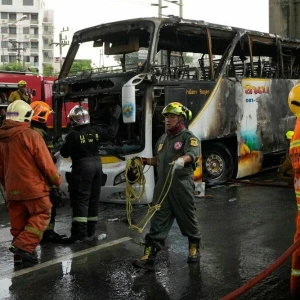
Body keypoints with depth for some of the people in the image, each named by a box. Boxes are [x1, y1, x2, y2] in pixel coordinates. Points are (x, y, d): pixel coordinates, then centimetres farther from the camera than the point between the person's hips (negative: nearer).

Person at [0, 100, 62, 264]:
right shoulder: (31, 135, -14)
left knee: (18, 221, 13)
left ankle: (20, 249, 17)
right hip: (33, 186, -7)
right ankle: (24, 246, -10)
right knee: (41, 215, 4)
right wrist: (56, 179, 1)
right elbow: (45, 162, -13)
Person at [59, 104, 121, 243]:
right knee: (93, 199, 12)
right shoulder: (96, 130, 4)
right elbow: (111, 133, 15)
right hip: (97, 164, 6)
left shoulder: (73, 134, -12)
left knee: (80, 199, -7)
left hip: (82, 167, -6)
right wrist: (115, 118, 26)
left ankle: (79, 232, -15)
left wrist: (66, 144, 12)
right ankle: (90, 231, 18)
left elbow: (65, 153, -9)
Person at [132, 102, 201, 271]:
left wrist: (182, 160, -45)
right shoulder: (163, 139, 18)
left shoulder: (188, 137, -6)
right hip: (163, 185, 6)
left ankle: (194, 248, 32)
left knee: (188, 219, 9)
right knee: (157, 222, 2)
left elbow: (193, 153, -26)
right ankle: (149, 258, 1)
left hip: (182, 186, -6)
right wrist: (145, 161, 14)